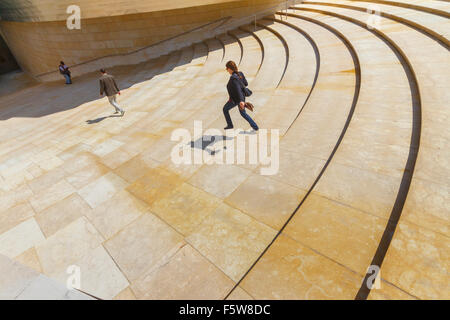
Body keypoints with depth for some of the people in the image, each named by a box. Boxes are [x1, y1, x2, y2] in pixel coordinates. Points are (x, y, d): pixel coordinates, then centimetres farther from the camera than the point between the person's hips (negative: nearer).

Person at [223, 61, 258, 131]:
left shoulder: (233, 78, -25)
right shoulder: (240, 73, -3)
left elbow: (238, 88, -38)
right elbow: (246, 84, 8)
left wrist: (241, 101, -48)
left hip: (235, 99, -7)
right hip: (241, 97, 7)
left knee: (225, 109, 19)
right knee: (243, 113, 23)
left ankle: (230, 125, 30)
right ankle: (255, 126, 19)